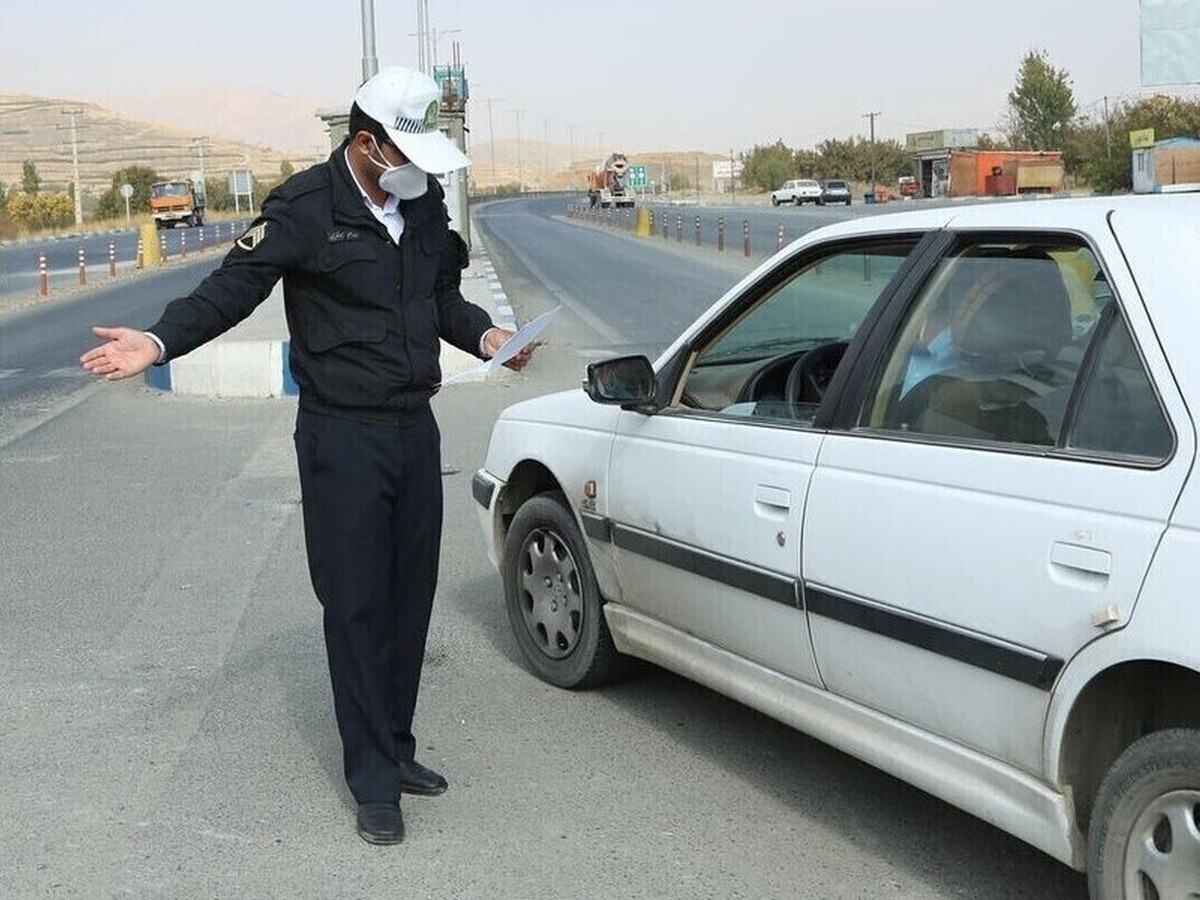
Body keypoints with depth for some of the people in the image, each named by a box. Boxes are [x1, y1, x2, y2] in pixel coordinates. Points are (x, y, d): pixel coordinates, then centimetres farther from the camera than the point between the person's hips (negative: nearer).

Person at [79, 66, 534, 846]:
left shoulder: (425, 203, 9)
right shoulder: (305, 209, -11)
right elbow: (232, 288, -16)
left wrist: (483, 334, 4)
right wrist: (161, 341, -31)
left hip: (415, 429, 6)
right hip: (344, 437, -6)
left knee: (411, 599, 12)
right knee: (357, 608, -2)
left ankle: (396, 750, 27)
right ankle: (375, 781, 8)